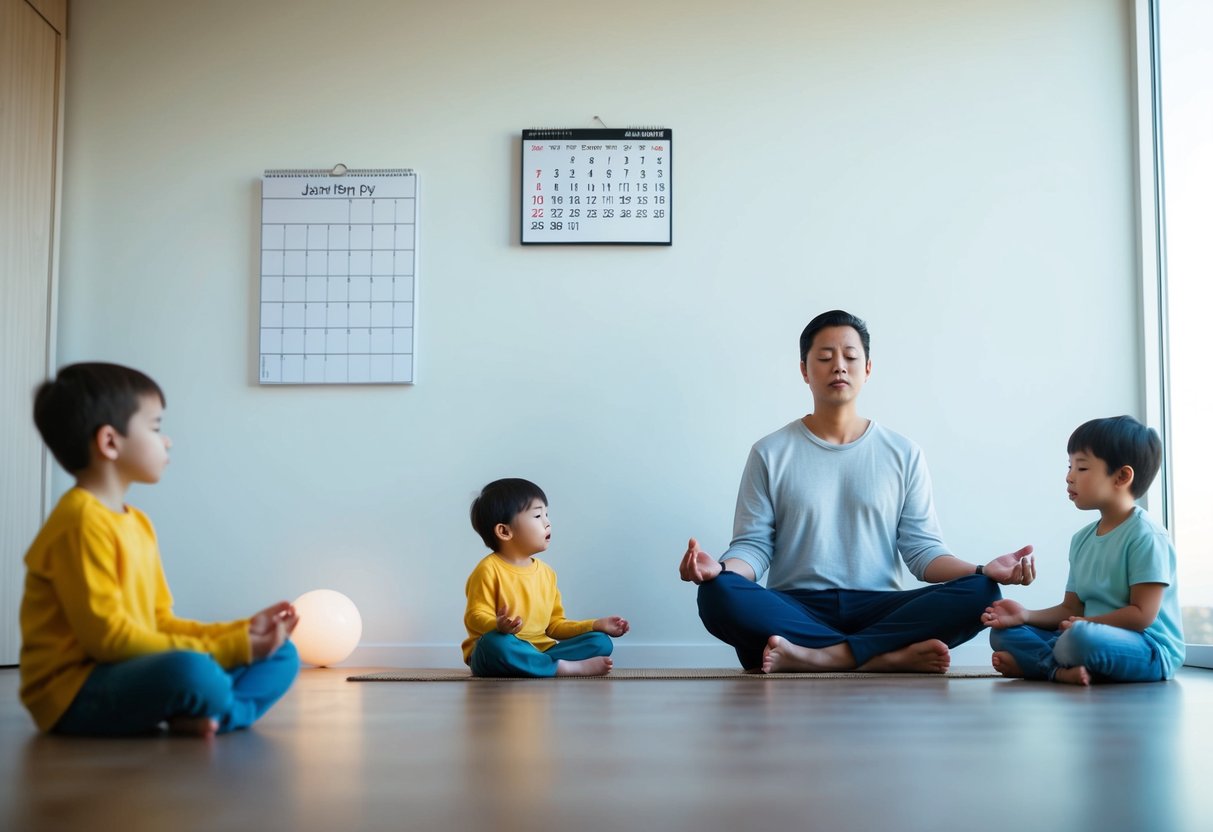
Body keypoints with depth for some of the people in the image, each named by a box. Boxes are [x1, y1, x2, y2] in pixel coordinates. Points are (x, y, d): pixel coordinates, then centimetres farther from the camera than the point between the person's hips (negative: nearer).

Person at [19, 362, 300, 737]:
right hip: (75, 692, -10)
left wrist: (239, 634, 4)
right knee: (191, 669, -39)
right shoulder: (82, 521, -16)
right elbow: (107, 637, -21)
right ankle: (222, 713, -7)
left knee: (281, 655, 6)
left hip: (128, 672, 10)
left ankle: (205, 718, -19)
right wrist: (227, 649, -19)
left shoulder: (137, 522, 13)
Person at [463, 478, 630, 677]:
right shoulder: (489, 570, -7)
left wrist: (596, 625, 7)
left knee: (600, 642, -6)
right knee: (496, 643, -40)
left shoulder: (546, 573, 13)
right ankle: (563, 668, -31)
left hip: (539, 652, 6)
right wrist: (498, 626, -34)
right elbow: (475, 617, -12)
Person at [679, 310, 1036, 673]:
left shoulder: (904, 454, 11)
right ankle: (891, 655, -29)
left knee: (980, 593, -24)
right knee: (719, 594, -32)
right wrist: (720, 568, -21)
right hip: (796, 610, -1)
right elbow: (753, 546, 2)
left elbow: (922, 550, 6)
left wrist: (984, 570, -13)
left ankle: (818, 655, -27)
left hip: (879, 610, 2)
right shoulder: (770, 454, 8)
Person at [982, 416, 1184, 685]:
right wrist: (1026, 615, -3)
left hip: (1151, 652, -8)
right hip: (1094, 639, 8)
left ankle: (1031, 662, -11)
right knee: (1003, 632, 0)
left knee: (1080, 636, -40)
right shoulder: (1082, 539, 12)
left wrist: (1085, 623, -11)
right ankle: (1063, 670, -22)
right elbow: (1071, 609, 12)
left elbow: (1141, 615, -18)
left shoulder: (1146, 535, -13)